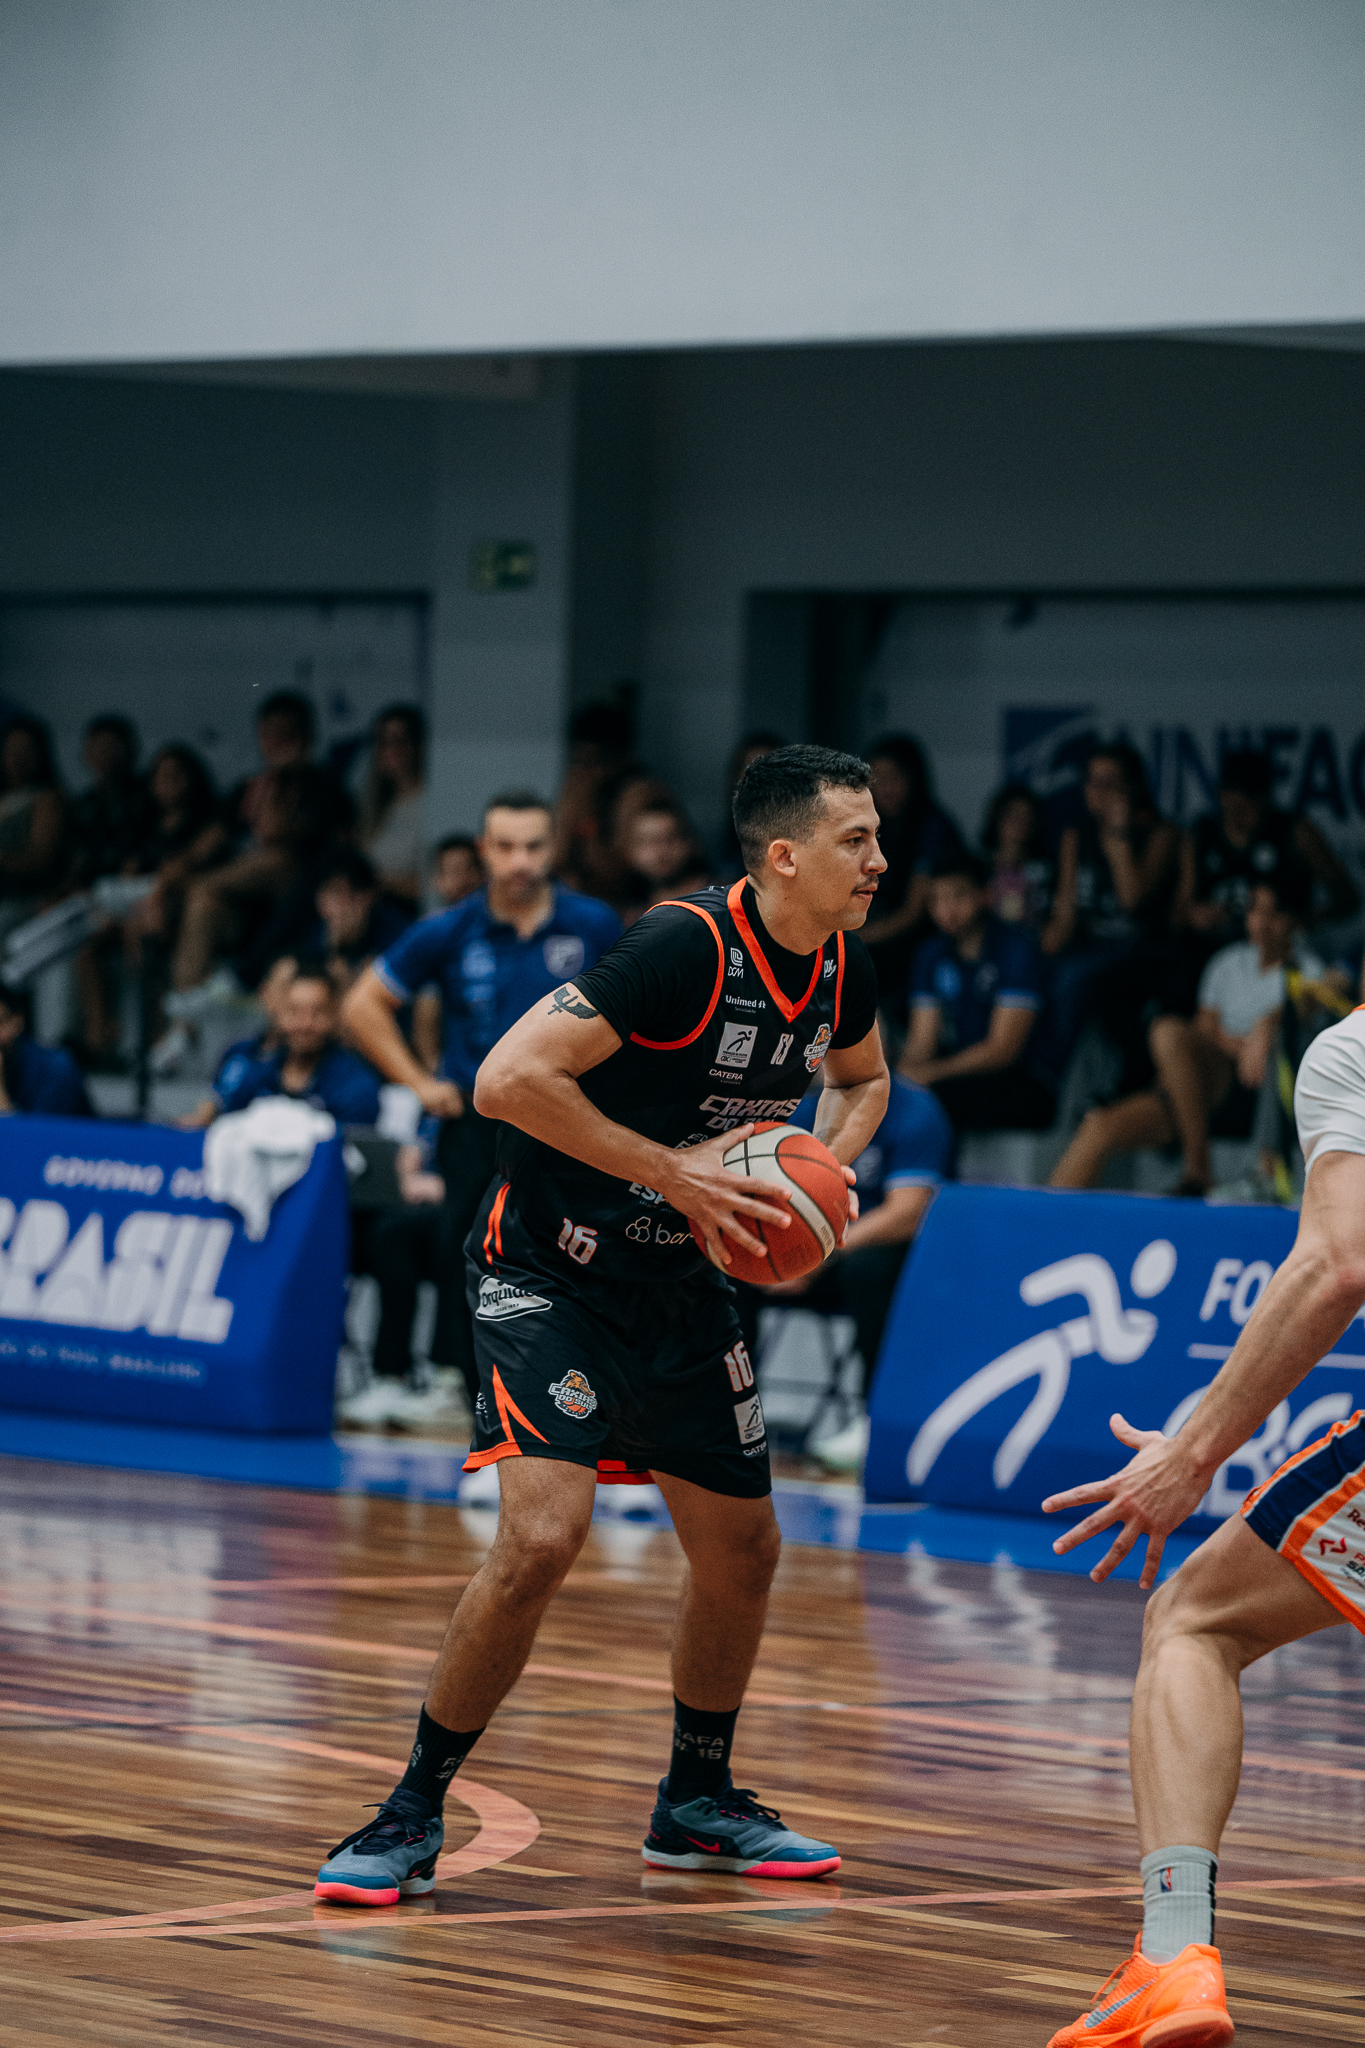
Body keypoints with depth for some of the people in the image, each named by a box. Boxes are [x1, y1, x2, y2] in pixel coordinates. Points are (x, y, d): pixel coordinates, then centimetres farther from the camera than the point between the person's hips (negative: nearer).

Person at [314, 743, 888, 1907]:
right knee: (543, 1537, -21)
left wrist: (824, 1165, 0)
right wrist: (673, 1170, -26)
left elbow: (863, 1079, 21)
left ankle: (696, 1803, 33)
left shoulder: (841, 969, -2)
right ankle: (415, 1812, -6)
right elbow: (508, 1079, -30)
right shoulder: (686, 949, -25)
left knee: (741, 1552, 12)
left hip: (684, 1282, 8)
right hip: (552, 1271, -8)